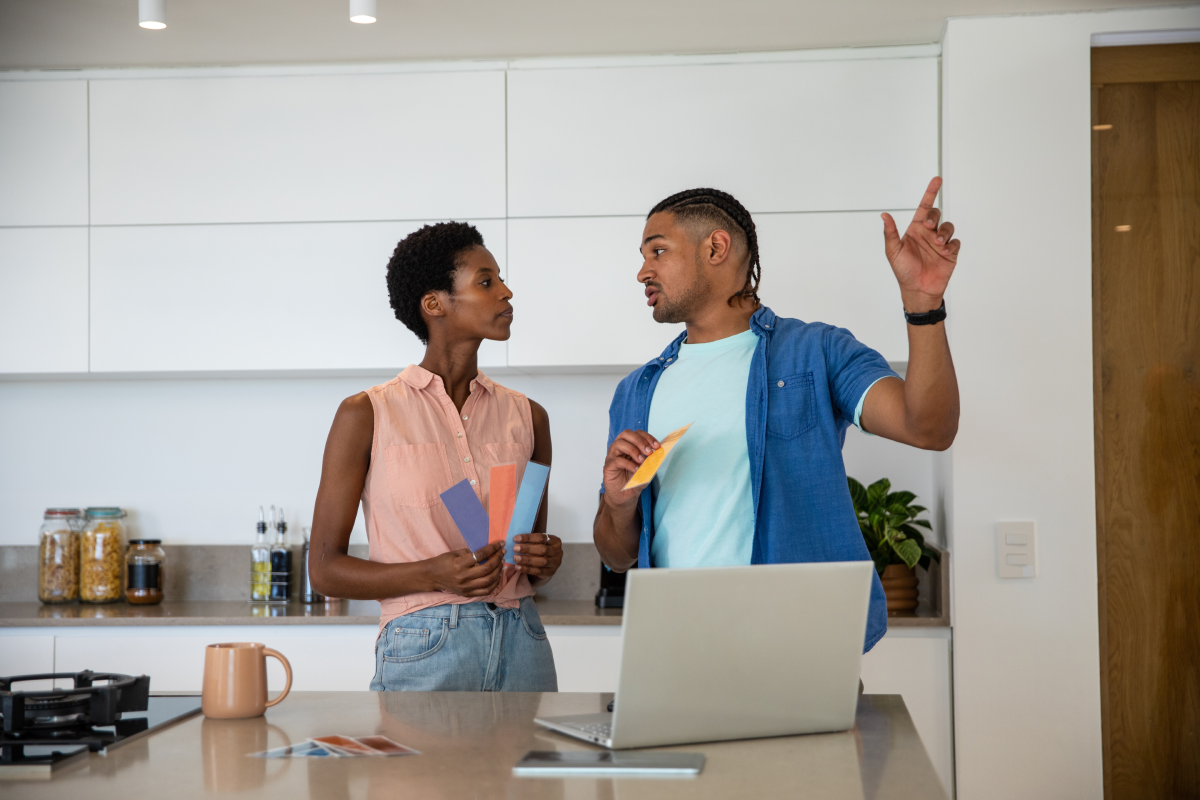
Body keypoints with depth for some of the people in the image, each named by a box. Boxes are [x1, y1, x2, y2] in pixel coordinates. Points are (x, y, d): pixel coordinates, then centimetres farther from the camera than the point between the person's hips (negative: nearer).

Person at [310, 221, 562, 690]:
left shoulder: (526, 417, 11)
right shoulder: (367, 415, -2)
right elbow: (324, 569, -2)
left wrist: (545, 559, -4)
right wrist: (435, 574, -17)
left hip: (523, 649, 4)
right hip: (424, 652, -4)